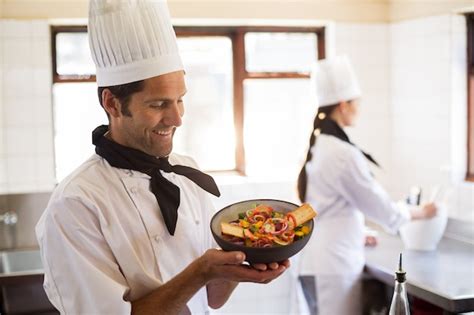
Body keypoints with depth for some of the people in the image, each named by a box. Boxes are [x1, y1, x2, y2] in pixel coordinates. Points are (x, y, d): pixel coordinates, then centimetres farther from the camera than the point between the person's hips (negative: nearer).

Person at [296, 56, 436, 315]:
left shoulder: (317, 147, 8)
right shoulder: (343, 153, -20)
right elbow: (379, 206, -11)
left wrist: (356, 235, 26)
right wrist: (420, 212, 6)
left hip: (318, 259, 9)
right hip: (335, 263, -9)